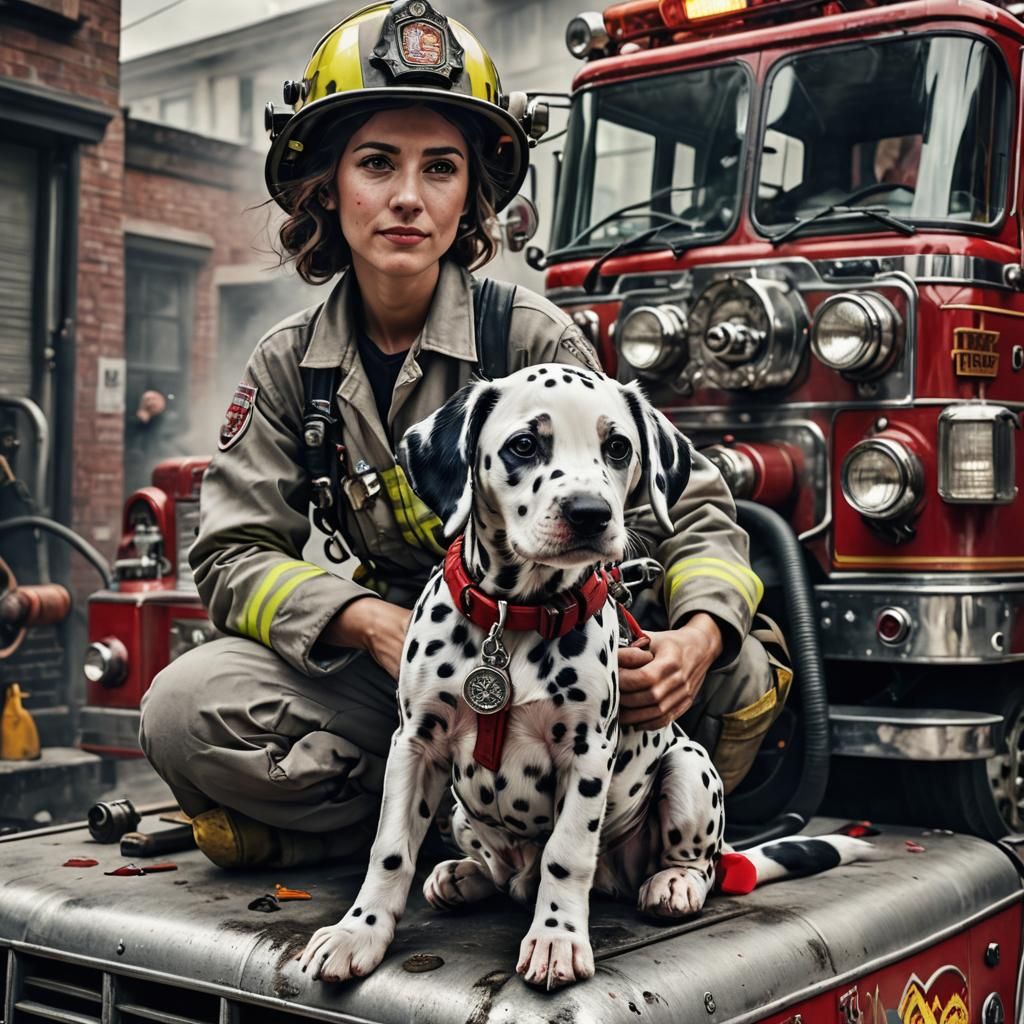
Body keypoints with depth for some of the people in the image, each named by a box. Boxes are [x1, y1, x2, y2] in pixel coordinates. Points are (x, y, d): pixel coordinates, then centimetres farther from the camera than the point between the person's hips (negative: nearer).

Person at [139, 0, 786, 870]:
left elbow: (687, 507, -11)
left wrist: (699, 634, -33)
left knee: (733, 673, -33)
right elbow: (235, 555, -5)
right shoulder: (291, 365, -1)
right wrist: (370, 623, -25)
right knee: (187, 709, -24)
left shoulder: (530, 335, -11)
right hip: (398, 657, 2)